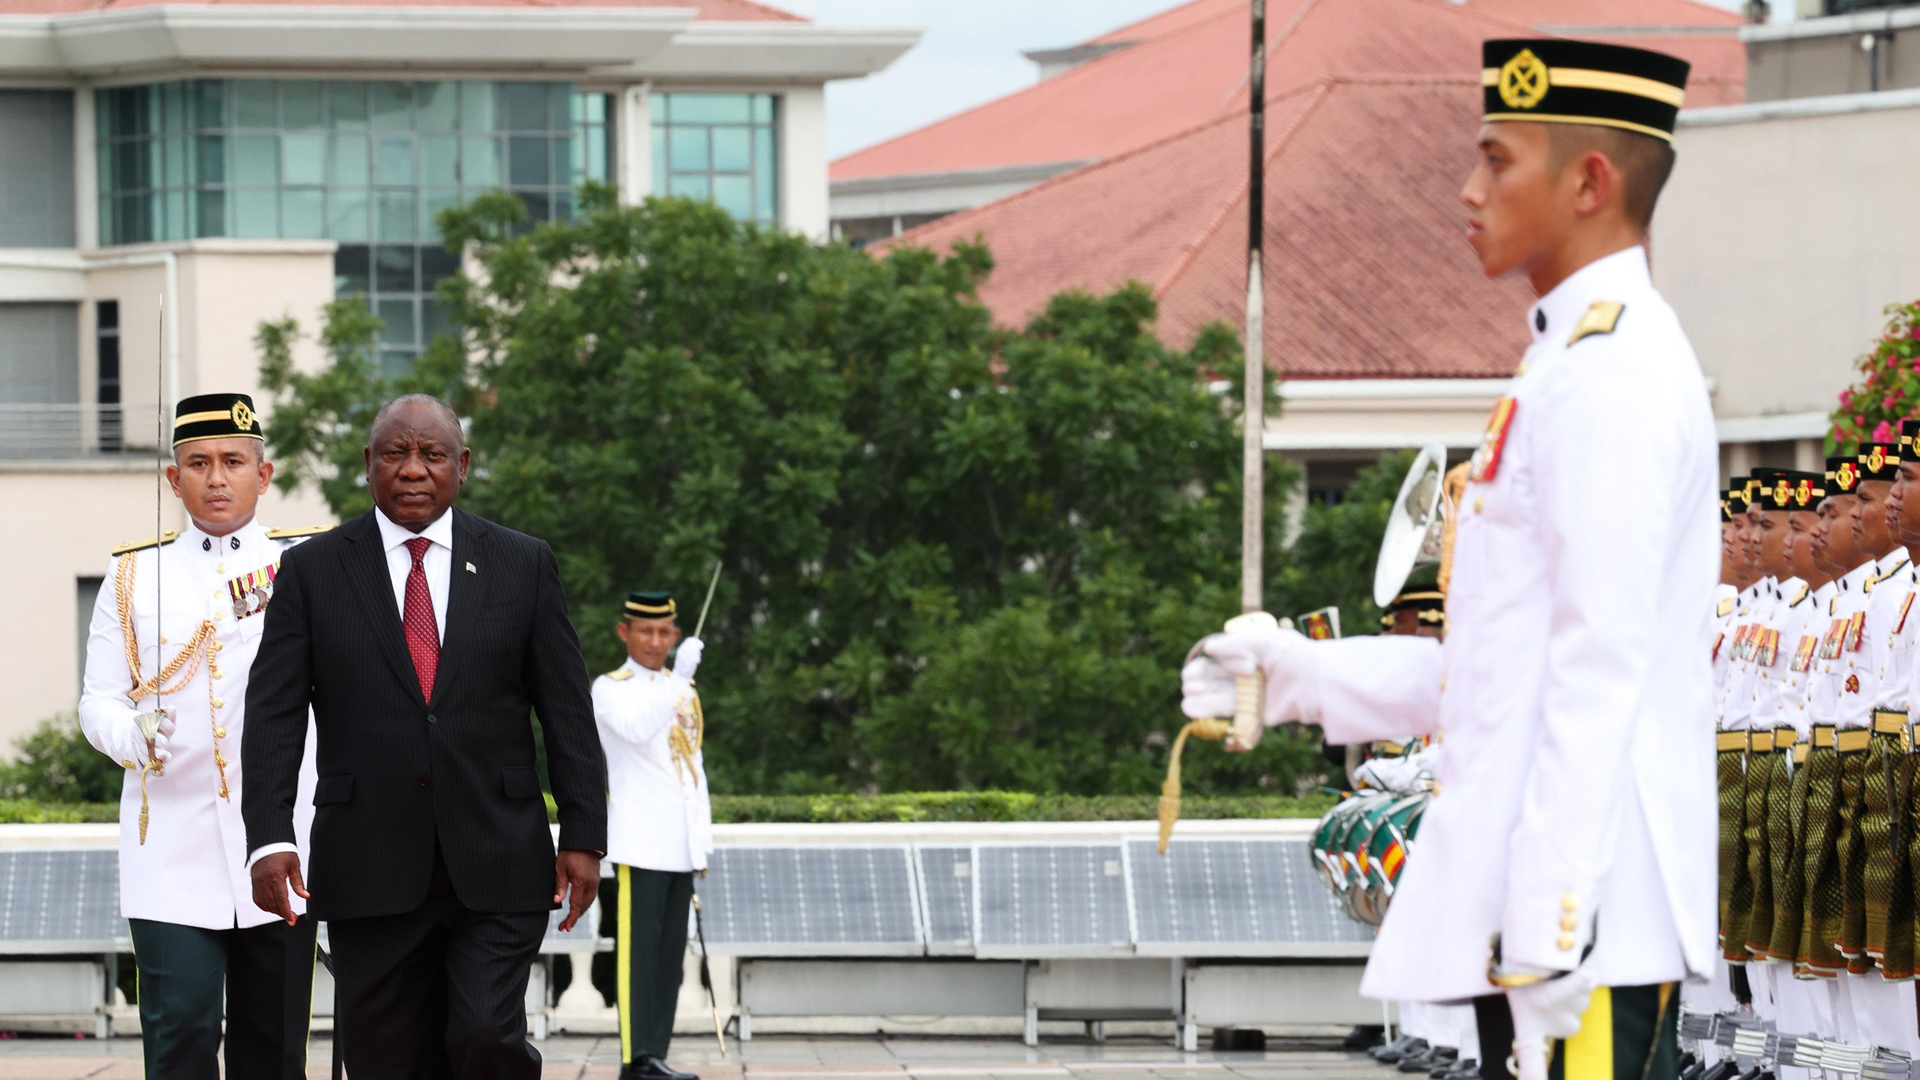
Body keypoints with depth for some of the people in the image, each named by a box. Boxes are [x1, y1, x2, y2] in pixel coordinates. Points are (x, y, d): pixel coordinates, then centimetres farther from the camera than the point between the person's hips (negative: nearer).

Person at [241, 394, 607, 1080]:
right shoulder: (313, 571, 6)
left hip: (497, 867, 0)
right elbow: (274, 714, 0)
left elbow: (567, 711, 7)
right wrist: (270, 837, -11)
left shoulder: (523, 565, 7)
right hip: (371, 869, 0)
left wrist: (583, 836, -1)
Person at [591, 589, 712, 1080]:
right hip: (640, 846, -7)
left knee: (670, 955, 6)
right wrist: (679, 678, -30)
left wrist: (703, 842, 16)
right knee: (639, 951, -9)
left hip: (681, 846, 7)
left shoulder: (683, 691, 18)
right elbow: (639, 729, -24)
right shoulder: (609, 689, -2)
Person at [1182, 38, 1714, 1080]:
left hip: (1577, 918, -11)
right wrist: (1303, 675, 21)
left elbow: (1600, 676, -19)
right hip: (1529, 911, 11)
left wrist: (1545, 944, -23)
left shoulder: (1611, 376, -13)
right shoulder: (1577, 364, 20)